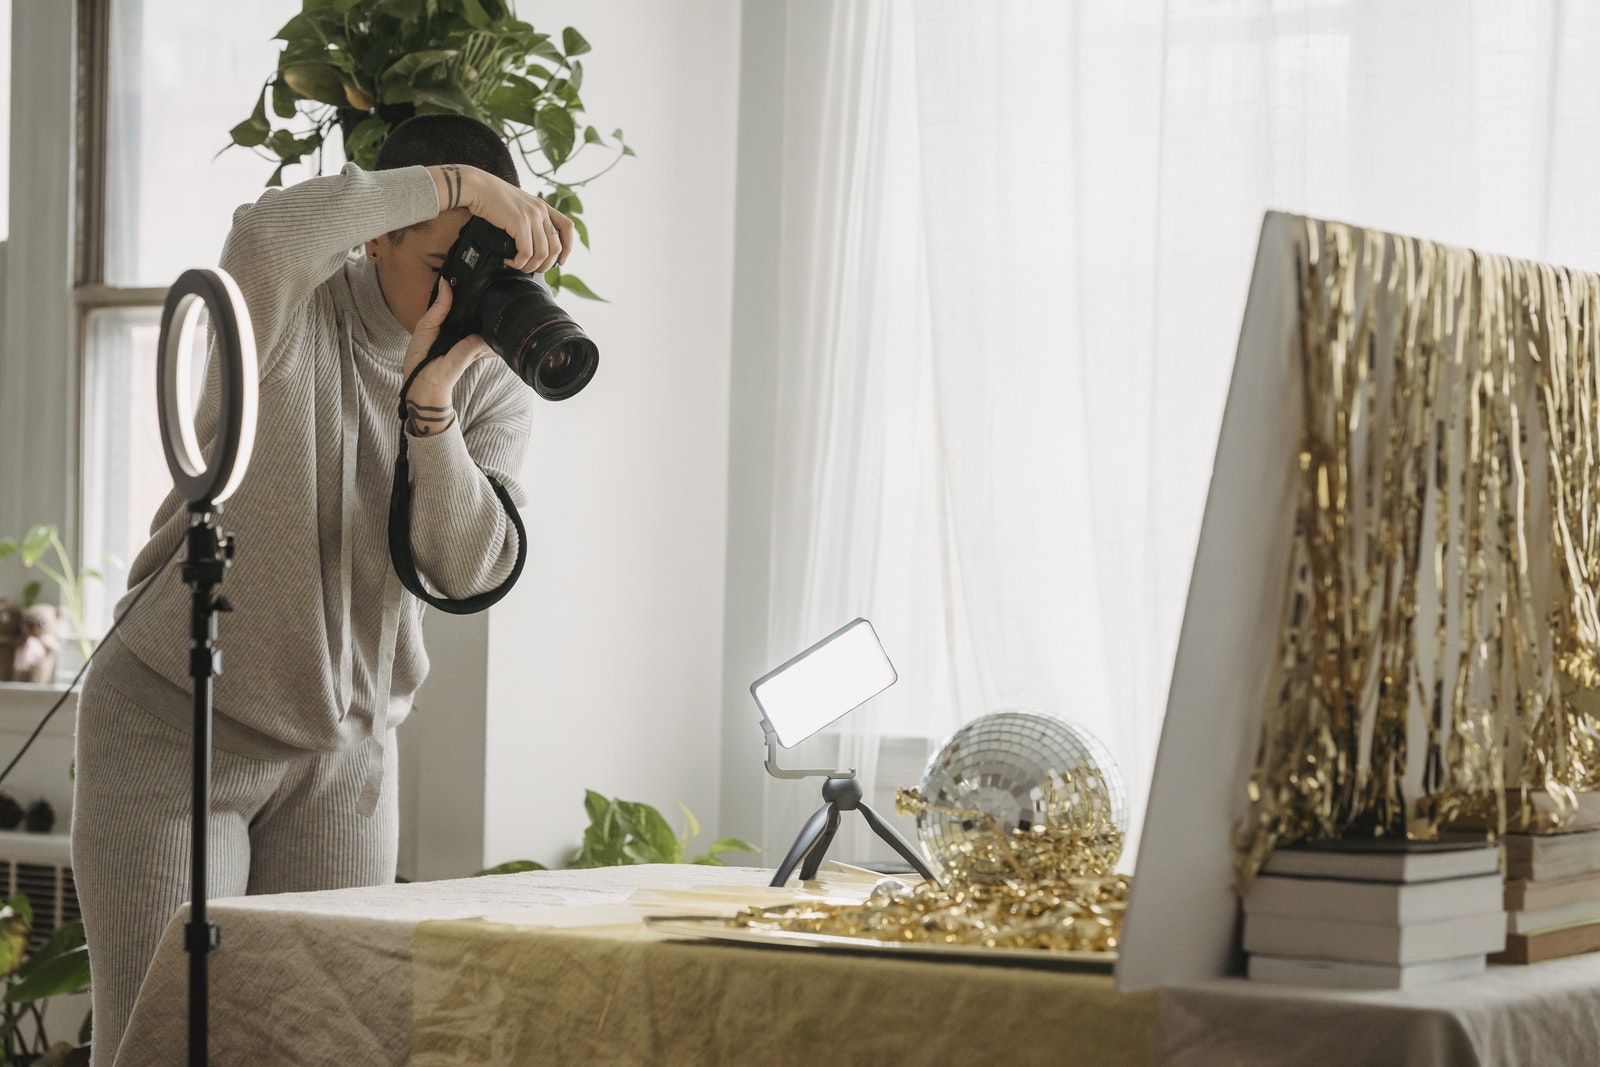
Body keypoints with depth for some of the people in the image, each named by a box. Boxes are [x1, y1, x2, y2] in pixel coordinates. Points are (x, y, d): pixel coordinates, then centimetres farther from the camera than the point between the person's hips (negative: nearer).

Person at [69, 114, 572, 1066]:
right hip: (177, 724, -4)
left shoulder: (496, 389, 0)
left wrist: (430, 401, -27)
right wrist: (460, 180, -33)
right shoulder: (294, 316, -13)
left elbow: (469, 568, -15)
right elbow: (266, 238, -39)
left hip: (343, 749, 4)